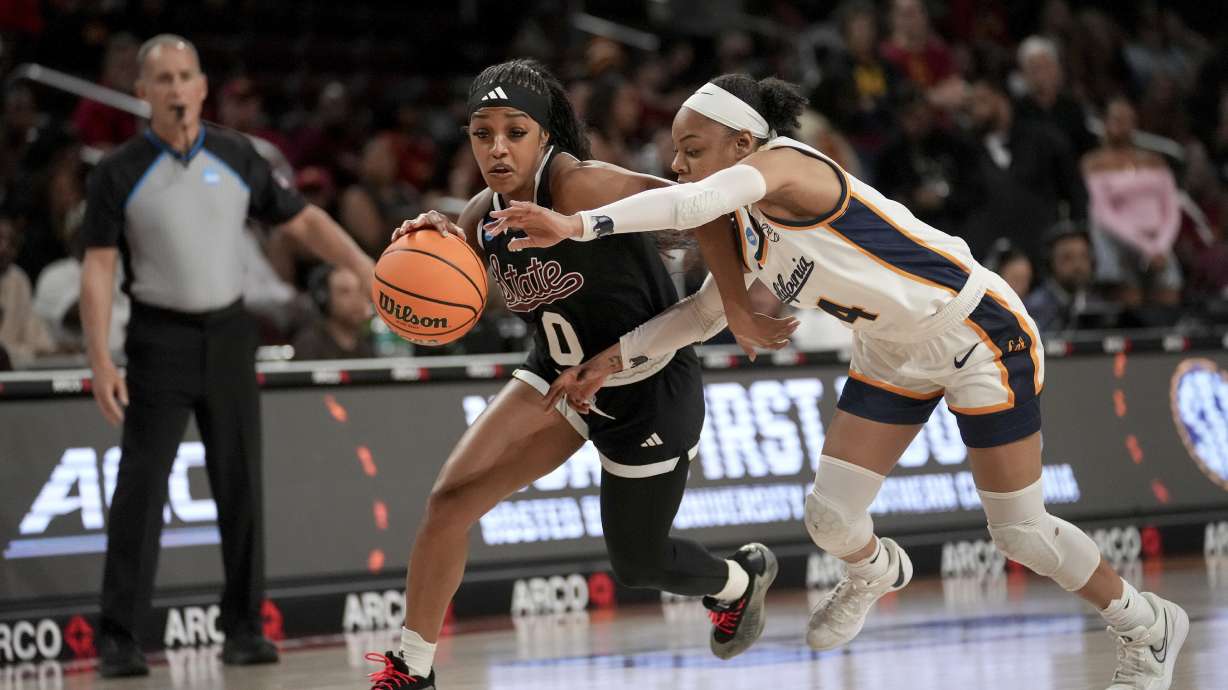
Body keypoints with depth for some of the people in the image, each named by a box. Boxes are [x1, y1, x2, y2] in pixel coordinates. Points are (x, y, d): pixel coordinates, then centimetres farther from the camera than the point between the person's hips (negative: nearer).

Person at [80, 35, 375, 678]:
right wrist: (101, 362, -14)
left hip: (228, 334, 3)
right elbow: (97, 268, -6)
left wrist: (369, 270, -2)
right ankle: (119, 637, -3)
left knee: (239, 485, 5)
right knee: (141, 487, -7)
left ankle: (244, 627, 14)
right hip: (160, 339, -3)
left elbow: (303, 220, 9)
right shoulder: (118, 173, -5)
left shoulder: (236, 156, 3)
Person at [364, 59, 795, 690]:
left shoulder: (580, 187, -29)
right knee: (451, 497, -12)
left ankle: (741, 579, 46)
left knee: (636, 564, 12)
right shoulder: (482, 217, -8)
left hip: (648, 389, -6)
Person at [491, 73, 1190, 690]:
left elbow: (696, 202, -46)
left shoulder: (782, 165, -27)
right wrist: (612, 359, 1)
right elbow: (708, 310, 11)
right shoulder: (744, 228, -1)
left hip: (980, 334, -8)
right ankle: (875, 573, 39)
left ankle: (1147, 625, 24)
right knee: (831, 516, 1)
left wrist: (579, 224, -54)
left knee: (1020, 530, -1)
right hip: (894, 355, 8)